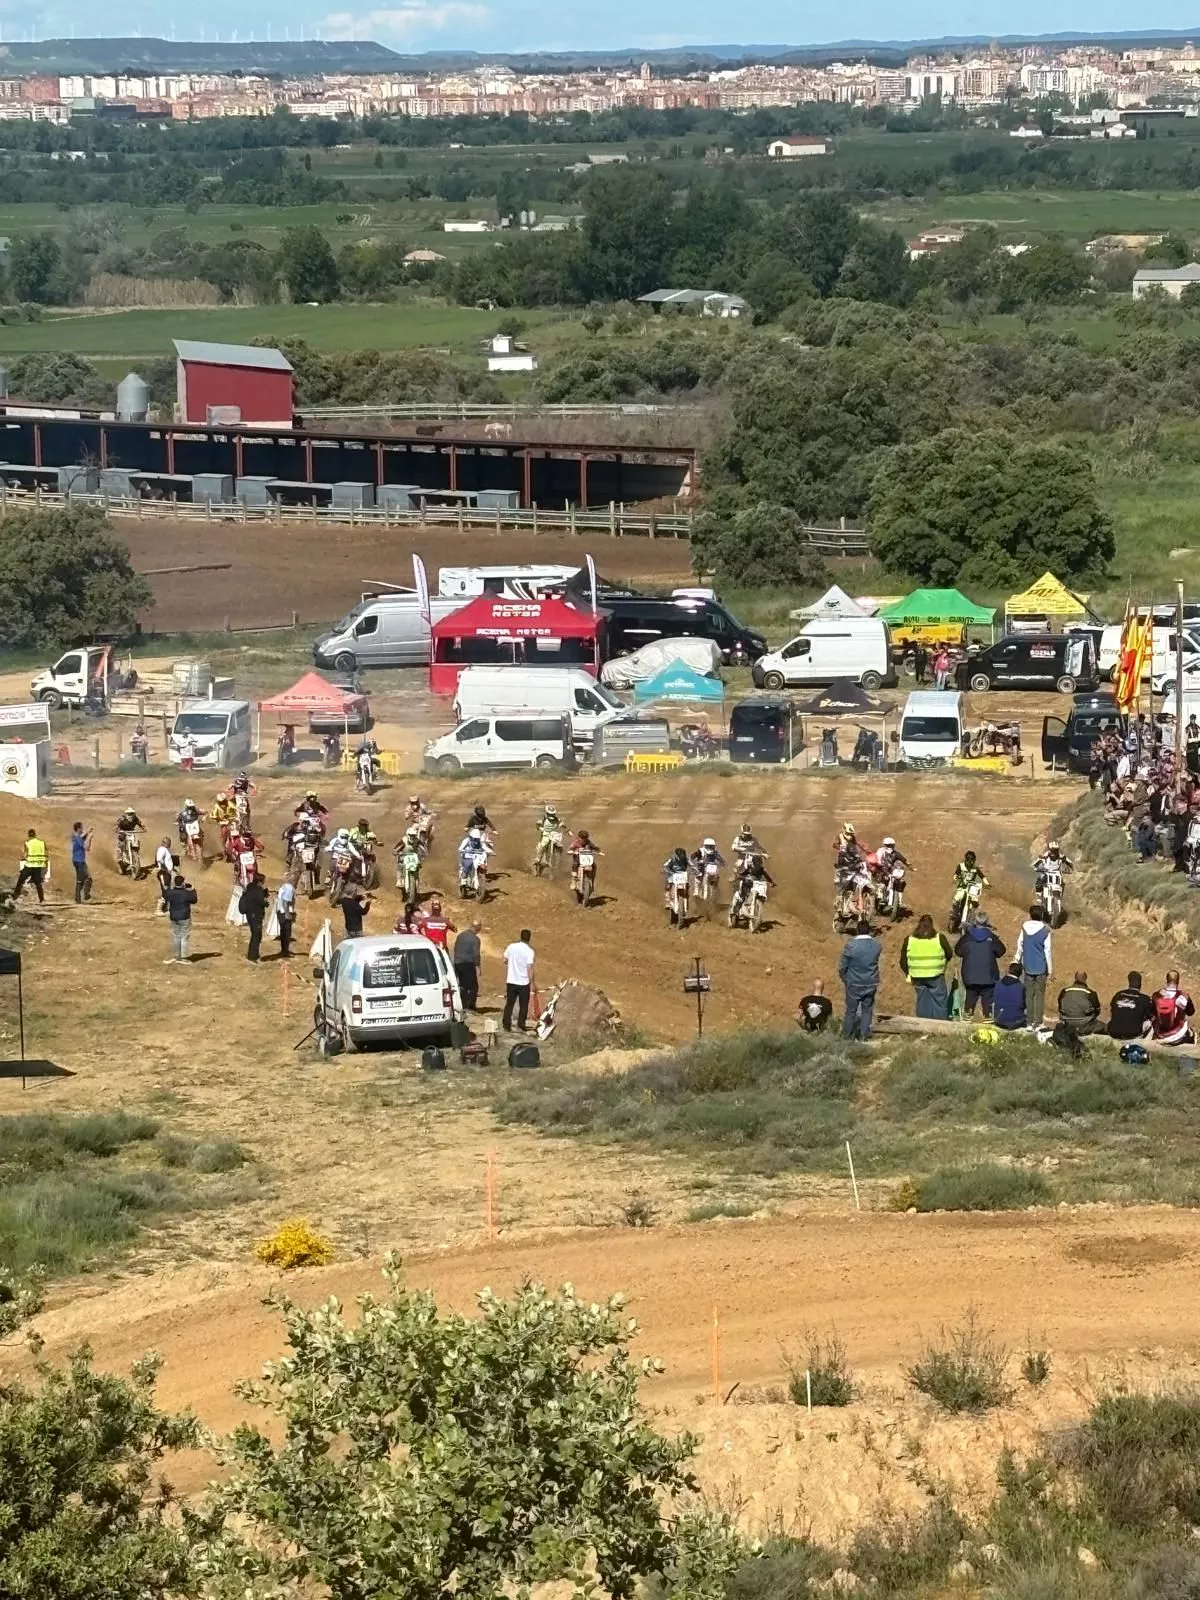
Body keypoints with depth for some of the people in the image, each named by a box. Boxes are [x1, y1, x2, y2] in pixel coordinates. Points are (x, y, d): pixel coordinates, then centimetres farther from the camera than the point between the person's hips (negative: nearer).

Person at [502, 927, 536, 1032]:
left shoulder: (511, 947, -2)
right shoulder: (529, 951, -13)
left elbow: (505, 961, 8)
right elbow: (530, 968, -17)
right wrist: (532, 983, -12)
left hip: (511, 981, 3)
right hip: (524, 982, -3)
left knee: (509, 1004, 12)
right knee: (523, 1006, 8)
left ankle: (506, 1026, 12)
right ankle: (520, 1026, 4)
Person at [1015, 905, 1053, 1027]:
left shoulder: (1025, 928, -3)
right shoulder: (1045, 931, -11)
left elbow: (1019, 947, 3)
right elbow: (1048, 951, -8)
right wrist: (1050, 970, -1)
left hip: (1028, 967, 2)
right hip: (1041, 967, -2)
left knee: (1029, 994, 8)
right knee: (1040, 995, 3)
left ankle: (1030, 1021, 6)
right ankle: (1038, 1021, 0)